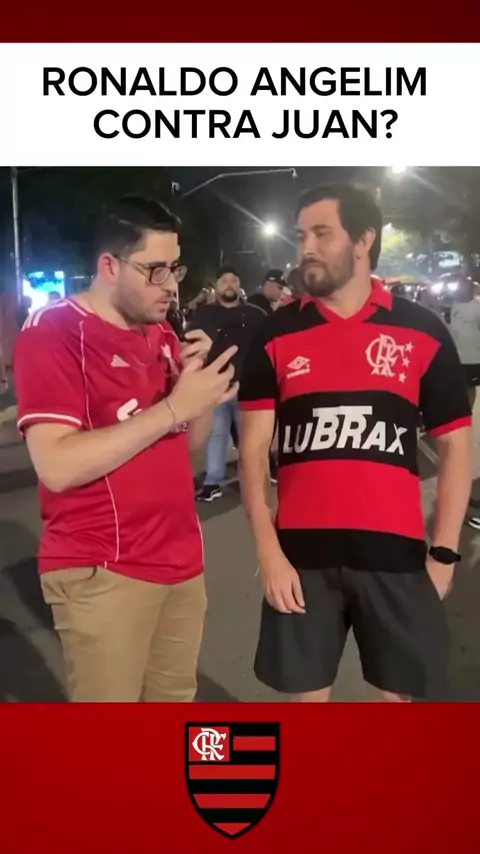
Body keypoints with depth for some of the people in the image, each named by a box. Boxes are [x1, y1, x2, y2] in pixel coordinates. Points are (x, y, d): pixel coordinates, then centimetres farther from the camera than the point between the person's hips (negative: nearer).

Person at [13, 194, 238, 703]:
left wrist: (200, 391, -7)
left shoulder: (161, 334, 11)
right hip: (102, 572, -7)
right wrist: (172, 407, -24)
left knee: (175, 701, 16)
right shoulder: (52, 333, -12)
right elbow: (56, 467, -23)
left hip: (181, 558, 7)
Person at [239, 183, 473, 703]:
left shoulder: (422, 332, 2)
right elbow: (253, 450, 1)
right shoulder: (277, 336, 2)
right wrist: (268, 551, -6)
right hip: (302, 551, 0)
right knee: (307, 695, 13)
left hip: (395, 550, 0)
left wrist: (444, 553, 0)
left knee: (401, 693, 14)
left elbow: (456, 445, 5)